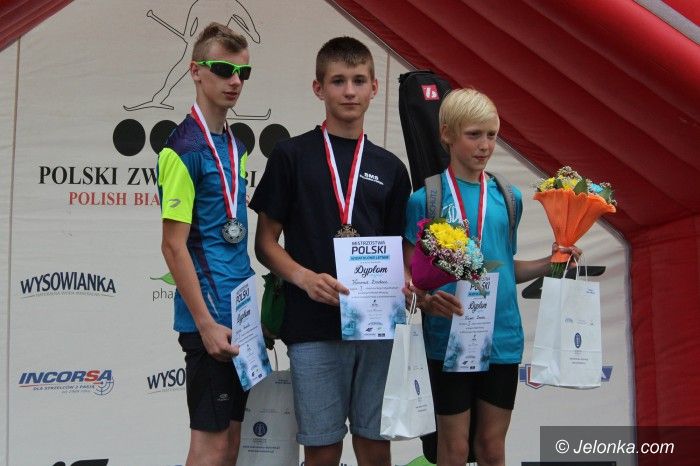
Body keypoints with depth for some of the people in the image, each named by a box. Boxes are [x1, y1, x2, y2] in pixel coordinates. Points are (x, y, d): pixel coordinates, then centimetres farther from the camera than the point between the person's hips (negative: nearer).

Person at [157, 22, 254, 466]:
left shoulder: (236, 147, 13)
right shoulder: (185, 148, -12)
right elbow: (173, 245, -15)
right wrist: (205, 323, -17)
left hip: (240, 312, 8)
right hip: (210, 317, -8)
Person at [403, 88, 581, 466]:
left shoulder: (508, 197, 6)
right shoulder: (425, 199, -6)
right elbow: (408, 276, -5)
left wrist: (550, 263, -1)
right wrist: (427, 300, -25)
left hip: (503, 337, 4)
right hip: (449, 338, -3)